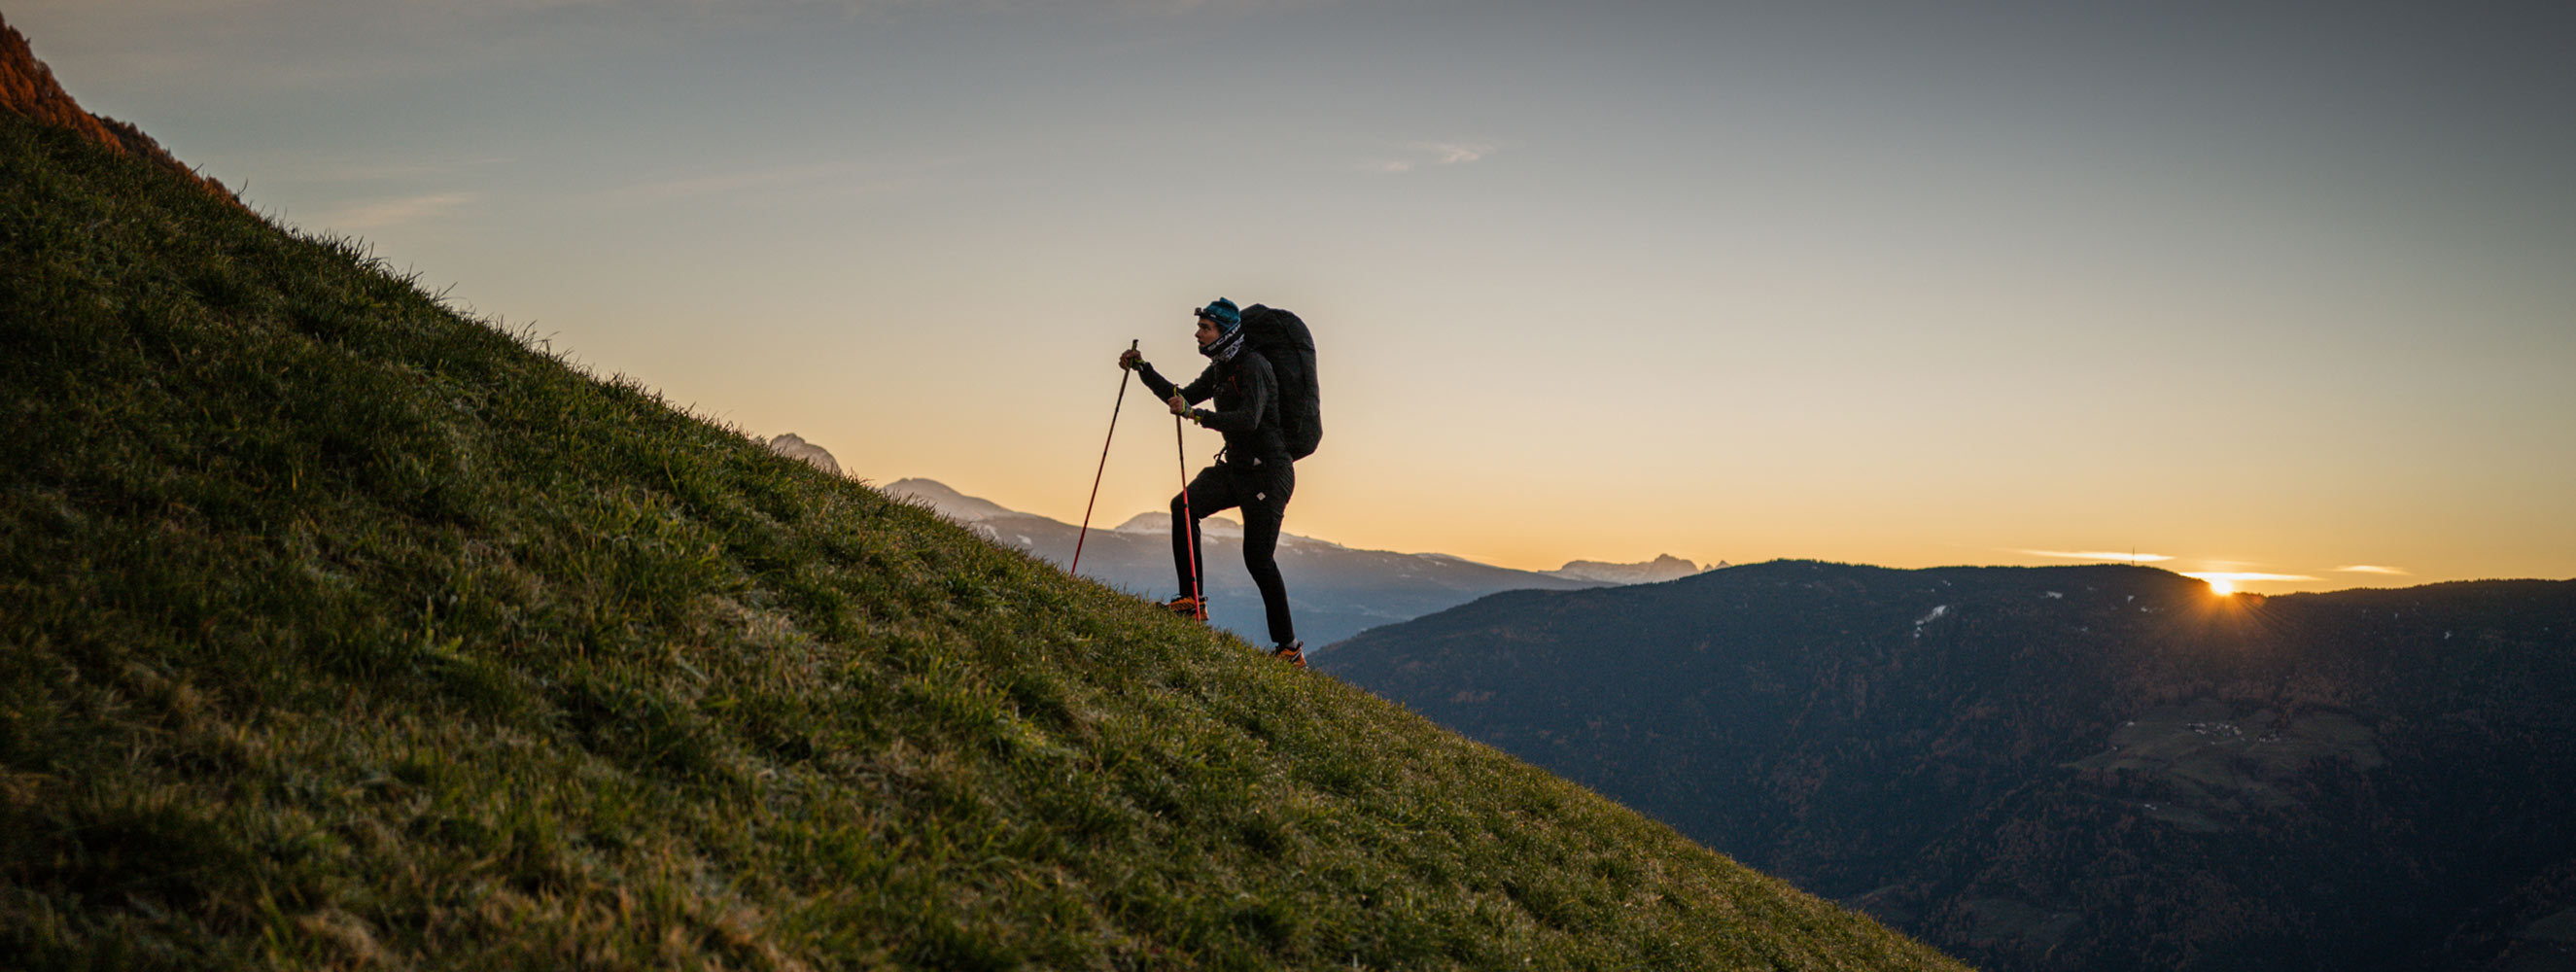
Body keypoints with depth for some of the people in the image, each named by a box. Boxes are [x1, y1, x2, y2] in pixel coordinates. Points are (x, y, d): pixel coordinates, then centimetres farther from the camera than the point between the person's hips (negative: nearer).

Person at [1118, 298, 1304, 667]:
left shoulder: (1252, 366, -18)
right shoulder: (1220, 369, 11)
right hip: (1236, 467, 9)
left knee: (1258, 558, -9)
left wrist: (1197, 414, -38)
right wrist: (1143, 369, 13)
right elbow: (1183, 398, 21)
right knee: (1183, 506, -9)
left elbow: (1249, 419, -31)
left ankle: (1289, 648, -1)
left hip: (1268, 471, -9)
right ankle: (1191, 600, -5)